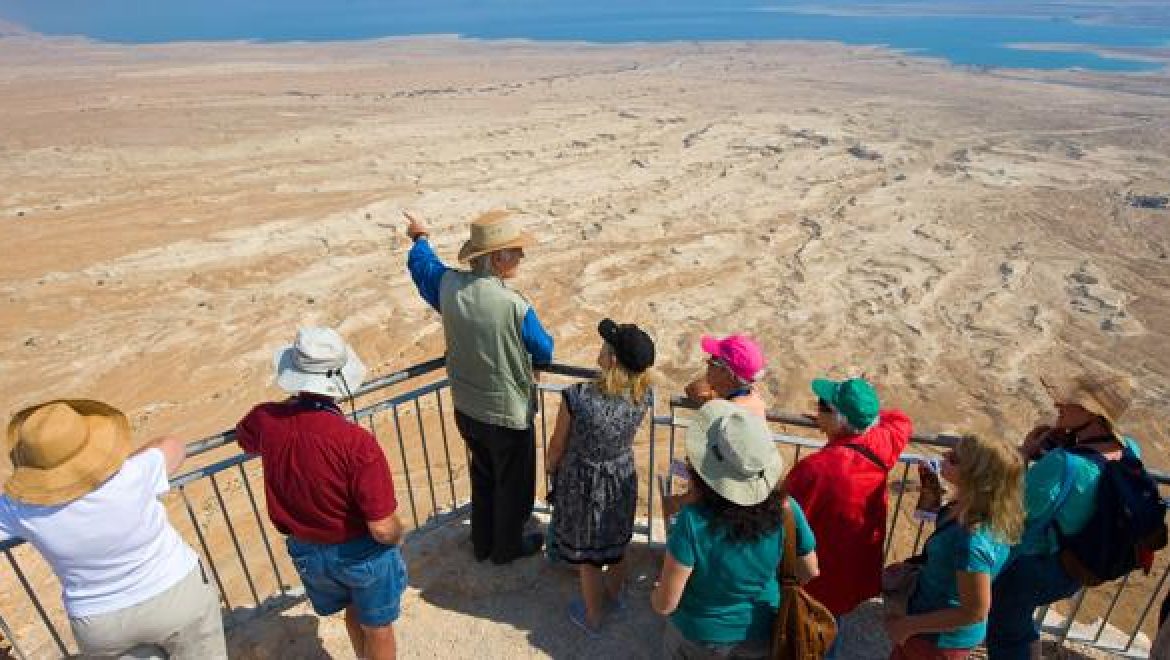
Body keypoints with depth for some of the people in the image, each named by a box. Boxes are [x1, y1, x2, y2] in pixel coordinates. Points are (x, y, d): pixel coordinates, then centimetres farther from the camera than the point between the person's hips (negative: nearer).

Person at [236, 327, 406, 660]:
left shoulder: (266, 420, -19)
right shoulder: (356, 441, -35)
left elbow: (243, 437, 10)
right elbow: (383, 530, -29)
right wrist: (398, 536, -7)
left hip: (304, 551, 5)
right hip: (361, 553, -5)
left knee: (354, 613, 32)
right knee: (377, 628, 23)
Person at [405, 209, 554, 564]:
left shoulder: (447, 284, -13)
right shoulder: (516, 306, -29)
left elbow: (421, 262, 11)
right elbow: (545, 352, -11)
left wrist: (420, 238, 33)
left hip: (465, 410, 6)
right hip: (508, 415, -6)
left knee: (483, 475, 29)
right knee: (514, 484, 20)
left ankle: (482, 543, 47)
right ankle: (507, 547, 42)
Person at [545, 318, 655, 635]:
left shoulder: (577, 397, -34)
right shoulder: (643, 395, -22)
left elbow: (558, 445, -15)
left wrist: (550, 466, 5)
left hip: (583, 484, -3)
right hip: (622, 479, 4)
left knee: (588, 556, 21)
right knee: (617, 543, 30)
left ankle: (592, 618, 45)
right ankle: (614, 593, 58)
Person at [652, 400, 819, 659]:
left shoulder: (694, 521, -36)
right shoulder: (786, 510, -26)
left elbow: (665, 605, -25)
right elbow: (810, 573, -7)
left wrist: (655, 597, -3)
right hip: (761, 638, 3)